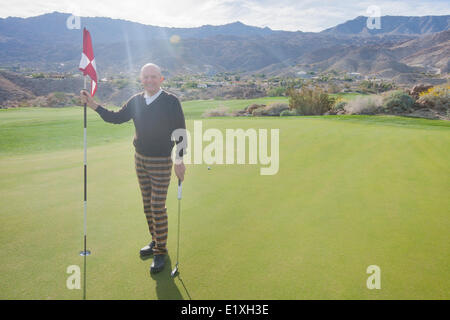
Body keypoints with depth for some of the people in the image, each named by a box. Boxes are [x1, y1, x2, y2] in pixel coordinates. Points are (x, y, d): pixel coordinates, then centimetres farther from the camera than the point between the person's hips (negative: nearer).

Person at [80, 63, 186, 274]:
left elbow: (180, 132, -8)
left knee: (158, 207, -5)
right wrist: (93, 105, 0)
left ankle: (160, 251, 7)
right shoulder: (136, 101, 6)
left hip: (161, 161, -5)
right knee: (147, 205, 14)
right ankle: (154, 241, 30)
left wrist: (180, 160, -10)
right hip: (140, 159, 6)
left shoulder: (171, 101, -9)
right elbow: (116, 118, 11)